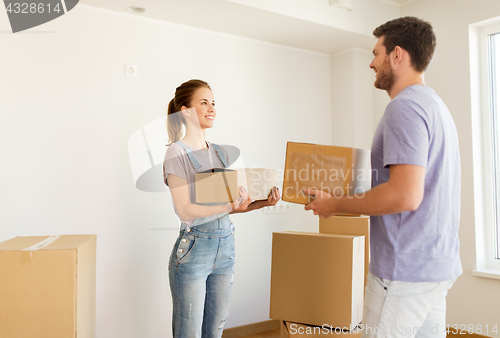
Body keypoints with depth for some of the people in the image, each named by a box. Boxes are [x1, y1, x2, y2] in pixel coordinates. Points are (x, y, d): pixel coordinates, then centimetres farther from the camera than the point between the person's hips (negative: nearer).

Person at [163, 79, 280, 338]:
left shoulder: (220, 152, 12)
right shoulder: (177, 153, -8)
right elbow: (184, 210, -17)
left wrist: (262, 202, -5)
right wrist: (230, 207, -28)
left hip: (225, 245, 6)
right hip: (193, 248, -6)